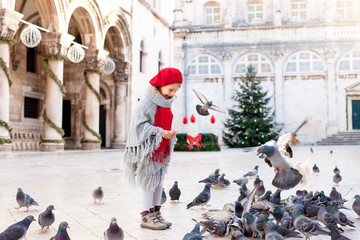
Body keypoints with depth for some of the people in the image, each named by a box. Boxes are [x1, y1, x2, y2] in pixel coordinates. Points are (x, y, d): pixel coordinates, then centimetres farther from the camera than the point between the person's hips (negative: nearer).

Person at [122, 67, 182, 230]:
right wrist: (160, 132, -22)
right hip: (148, 147, -7)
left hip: (162, 147, 8)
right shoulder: (148, 100, -15)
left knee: (159, 181, 11)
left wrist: (170, 133, -2)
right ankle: (146, 216, 7)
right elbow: (140, 124, -18)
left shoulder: (166, 101, 10)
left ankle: (156, 213, 20)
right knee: (149, 181, -2)